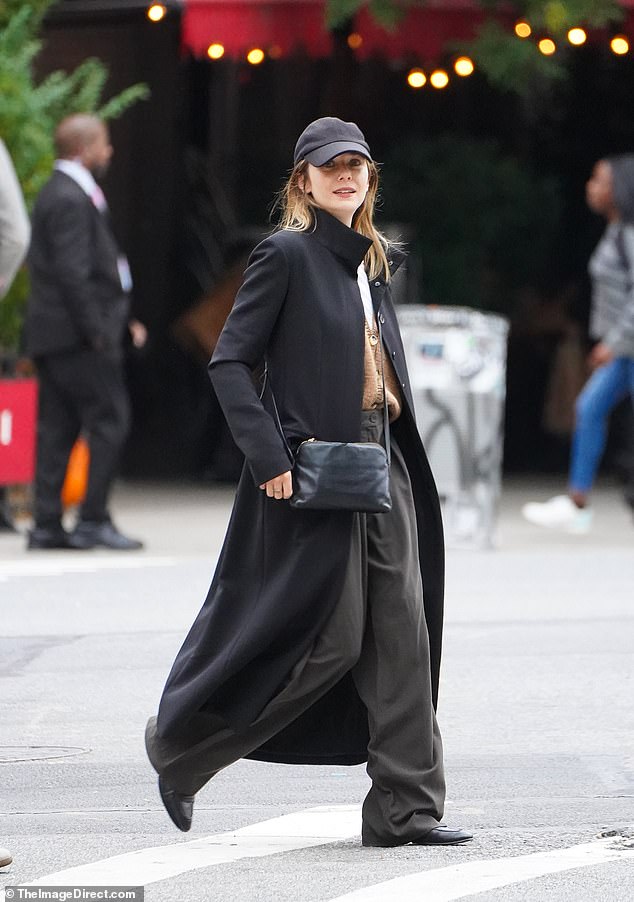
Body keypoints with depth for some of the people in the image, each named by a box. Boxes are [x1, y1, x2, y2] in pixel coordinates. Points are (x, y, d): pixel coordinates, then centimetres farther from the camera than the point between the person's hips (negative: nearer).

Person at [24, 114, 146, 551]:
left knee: (58, 428, 8)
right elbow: (72, 272, -20)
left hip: (54, 334, 10)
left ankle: (47, 524, 8)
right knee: (110, 421, -8)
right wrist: (98, 330, -20)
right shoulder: (71, 199, -14)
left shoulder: (60, 193, 20)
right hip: (78, 334, -10)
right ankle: (93, 520, -8)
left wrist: (120, 318, 20)